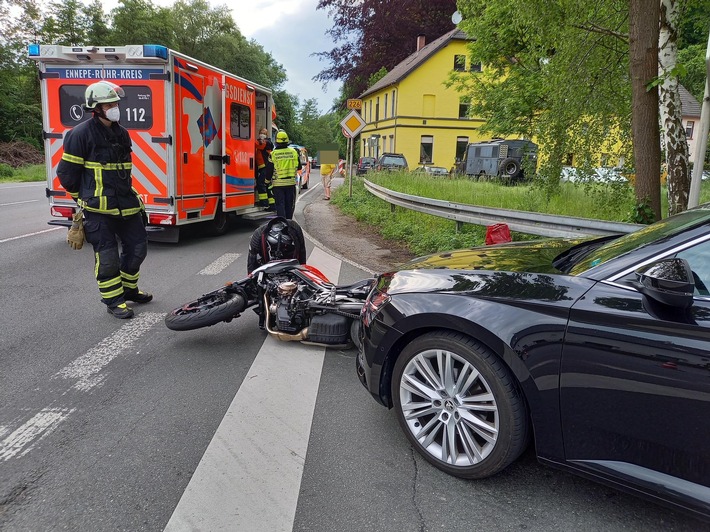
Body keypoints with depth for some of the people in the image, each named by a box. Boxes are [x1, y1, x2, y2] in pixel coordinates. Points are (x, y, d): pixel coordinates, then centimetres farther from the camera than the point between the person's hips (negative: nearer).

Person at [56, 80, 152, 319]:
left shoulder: (122, 133, 14)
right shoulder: (81, 134, -10)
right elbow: (67, 172, -5)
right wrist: (83, 197, 5)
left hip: (126, 203, 7)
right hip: (98, 209, -7)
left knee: (137, 247, 12)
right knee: (107, 256, -3)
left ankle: (129, 289, 31)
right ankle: (113, 300, 11)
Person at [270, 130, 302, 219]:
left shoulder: (273, 154, -9)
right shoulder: (294, 151, -2)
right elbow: (299, 167, 6)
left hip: (278, 183, -3)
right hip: (291, 183, 3)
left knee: (280, 205, 1)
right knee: (289, 205, 13)